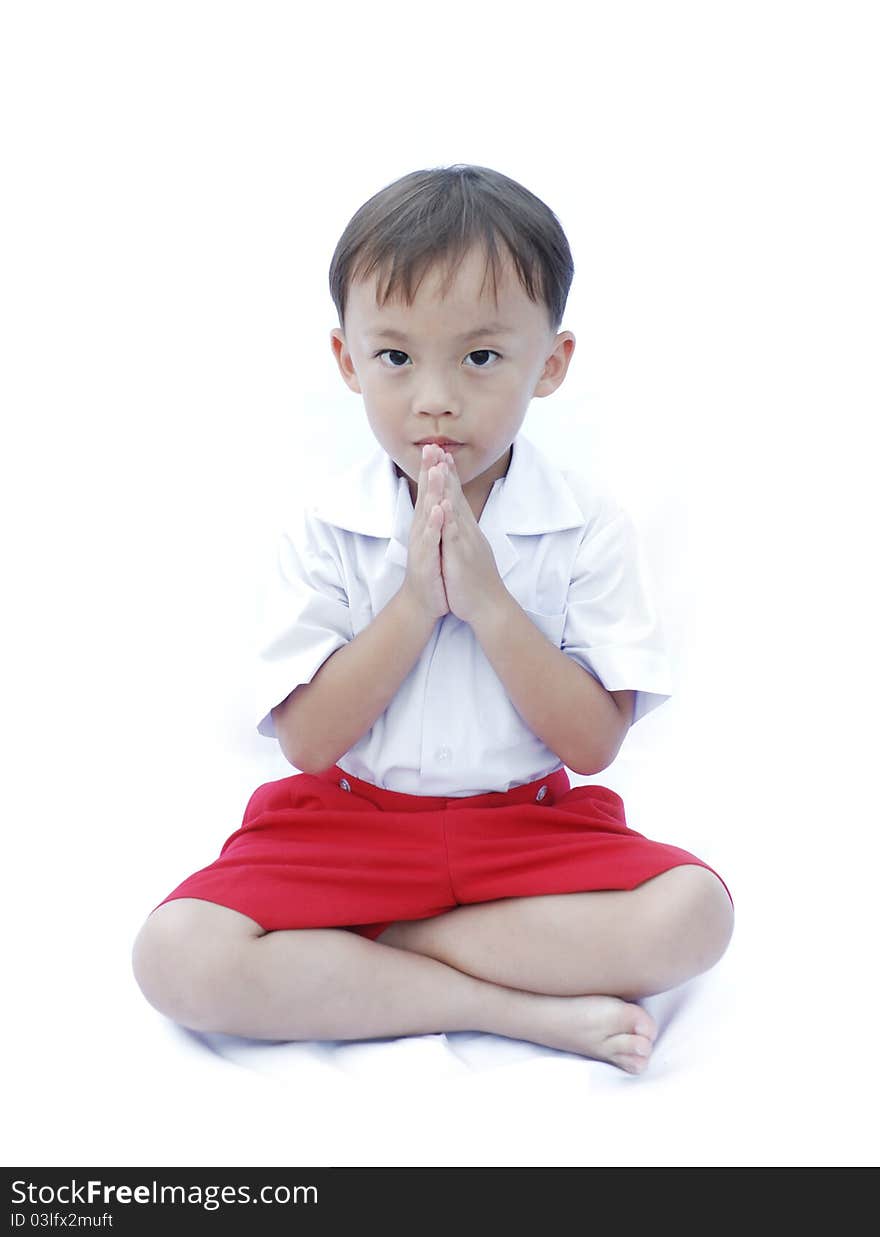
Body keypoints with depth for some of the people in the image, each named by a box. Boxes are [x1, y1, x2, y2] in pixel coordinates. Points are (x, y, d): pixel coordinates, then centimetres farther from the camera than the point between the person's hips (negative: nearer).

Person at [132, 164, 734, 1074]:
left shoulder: (588, 528, -6)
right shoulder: (325, 528, -5)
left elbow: (593, 744, -11)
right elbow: (307, 740, -11)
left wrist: (487, 599, -21)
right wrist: (417, 599, -21)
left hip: (530, 823, 1)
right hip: (350, 822, 0)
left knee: (692, 910, -27)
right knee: (175, 956, -24)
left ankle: (343, 960, -16)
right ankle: (525, 1008, -21)